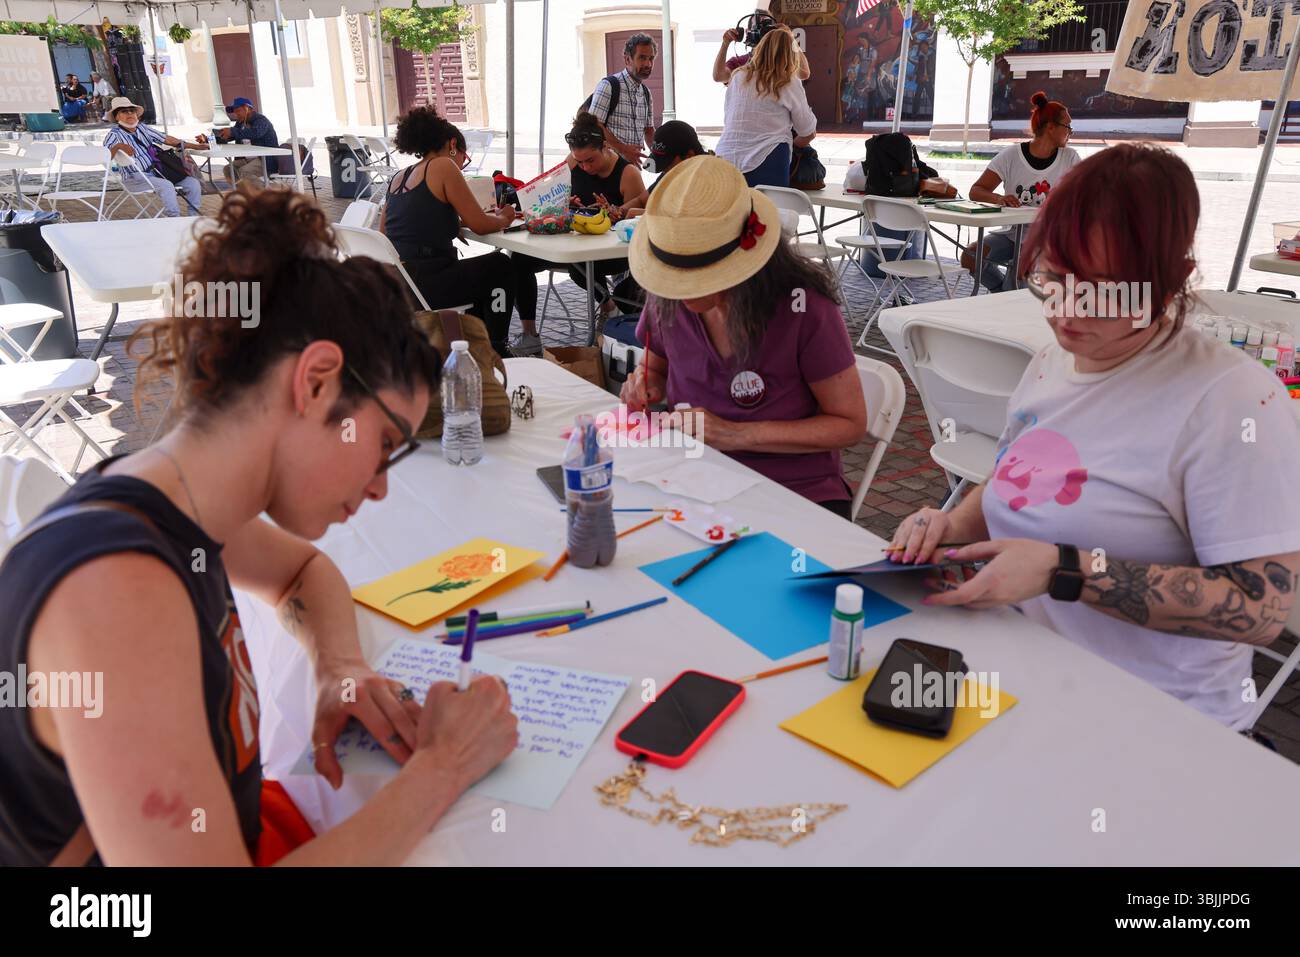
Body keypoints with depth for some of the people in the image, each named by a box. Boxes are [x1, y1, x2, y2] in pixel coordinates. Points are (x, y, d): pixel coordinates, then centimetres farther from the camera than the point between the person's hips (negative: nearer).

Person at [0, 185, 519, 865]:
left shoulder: (172, 505, -5)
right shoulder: (115, 587, -30)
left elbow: (302, 570, 13)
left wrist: (340, 665, -4)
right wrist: (440, 766, -23)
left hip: (246, 829, 7)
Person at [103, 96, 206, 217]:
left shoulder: (143, 128, 17)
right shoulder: (114, 134, -2)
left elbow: (167, 139, 19)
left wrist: (195, 146, 15)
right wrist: (117, 146, -32)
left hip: (158, 172, 7)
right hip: (137, 176, -7)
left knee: (193, 183, -7)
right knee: (167, 186, -35)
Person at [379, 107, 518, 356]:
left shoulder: (399, 177, 16)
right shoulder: (443, 166, -5)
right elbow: (480, 224, -8)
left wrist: (458, 221, 21)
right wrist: (504, 218, 15)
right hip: (424, 285, -8)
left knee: (481, 272, 31)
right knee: (500, 266, 17)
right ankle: (496, 351, 24)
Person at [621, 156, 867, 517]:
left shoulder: (806, 308, -16)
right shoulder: (667, 302, -2)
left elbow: (850, 424, -9)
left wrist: (738, 435, -18)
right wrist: (646, 387, -6)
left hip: (794, 492, -3)